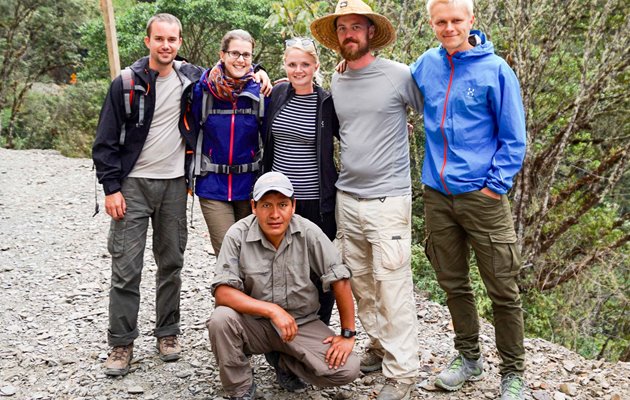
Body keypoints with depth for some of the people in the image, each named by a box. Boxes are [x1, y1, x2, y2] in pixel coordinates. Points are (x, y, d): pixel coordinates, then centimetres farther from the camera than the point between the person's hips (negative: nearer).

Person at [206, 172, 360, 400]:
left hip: (301, 323, 1)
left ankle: (284, 361, 11)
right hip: (253, 323, -1)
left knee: (347, 369, -18)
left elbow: (339, 280, -8)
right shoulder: (238, 235, -16)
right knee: (221, 319, -32)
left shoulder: (308, 233, -14)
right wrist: (272, 310, -31)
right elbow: (222, 293, -21)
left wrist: (348, 335, -7)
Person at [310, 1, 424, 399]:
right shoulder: (334, 82, 10)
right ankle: (380, 346, 29)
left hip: (388, 199, -5)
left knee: (392, 285, -5)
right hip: (347, 197, 6)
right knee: (361, 282, 12)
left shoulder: (399, 75, -6)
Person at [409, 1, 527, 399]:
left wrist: (495, 186, -9)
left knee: (503, 290, 2)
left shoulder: (495, 70, -6)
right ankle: (469, 358, 32)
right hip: (437, 194, 4)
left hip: (482, 196, -4)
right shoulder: (426, 64, 6)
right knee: (454, 284, 15)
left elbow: (513, 140, -3)